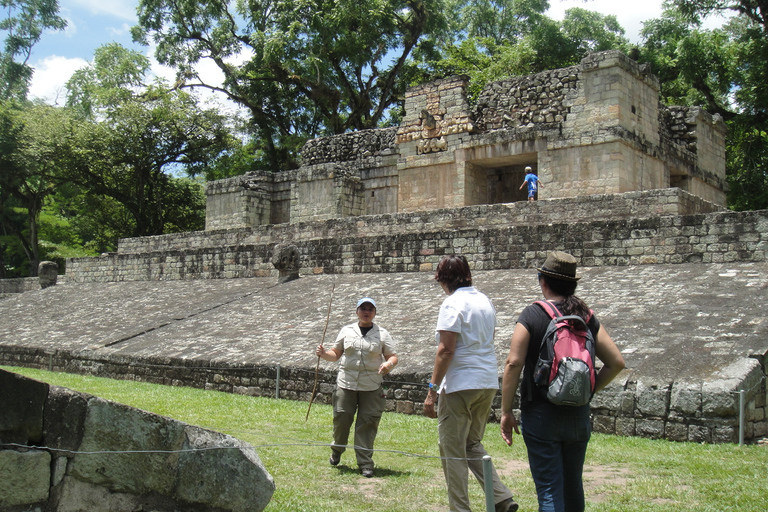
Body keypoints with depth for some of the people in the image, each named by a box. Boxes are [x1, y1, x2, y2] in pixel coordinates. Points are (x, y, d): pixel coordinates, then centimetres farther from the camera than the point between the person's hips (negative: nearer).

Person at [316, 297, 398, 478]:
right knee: (341, 419, 3)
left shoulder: (382, 334, 7)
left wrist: (389, 364, -16)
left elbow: (393, 356, 6)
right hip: (346, 383, 1)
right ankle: (337, 450, 32)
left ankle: (365, 463, 5)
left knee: (367, 424, -3)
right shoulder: (346, 331, 10)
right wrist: (324, 354, -7)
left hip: (371, 387, -1)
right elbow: (336, 354, 14)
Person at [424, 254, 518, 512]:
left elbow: (446, 350, -18)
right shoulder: (485, 301, 13)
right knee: (472, 444, 20)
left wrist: (432, 390, -17)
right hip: (488, 383, 8)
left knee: (452, 449, 2)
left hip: (460, 385, -8)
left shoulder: (453, 303, -11)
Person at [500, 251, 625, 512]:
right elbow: (616, 362, 2)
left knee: (549, 491, 0)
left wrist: (506, 412, -10)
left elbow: (513, 363, -16)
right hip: (578, 413, 5)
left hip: (541, 414, -4)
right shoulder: (587, 317, 3)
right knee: (573, 485, 21)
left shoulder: (532, 315, -9)